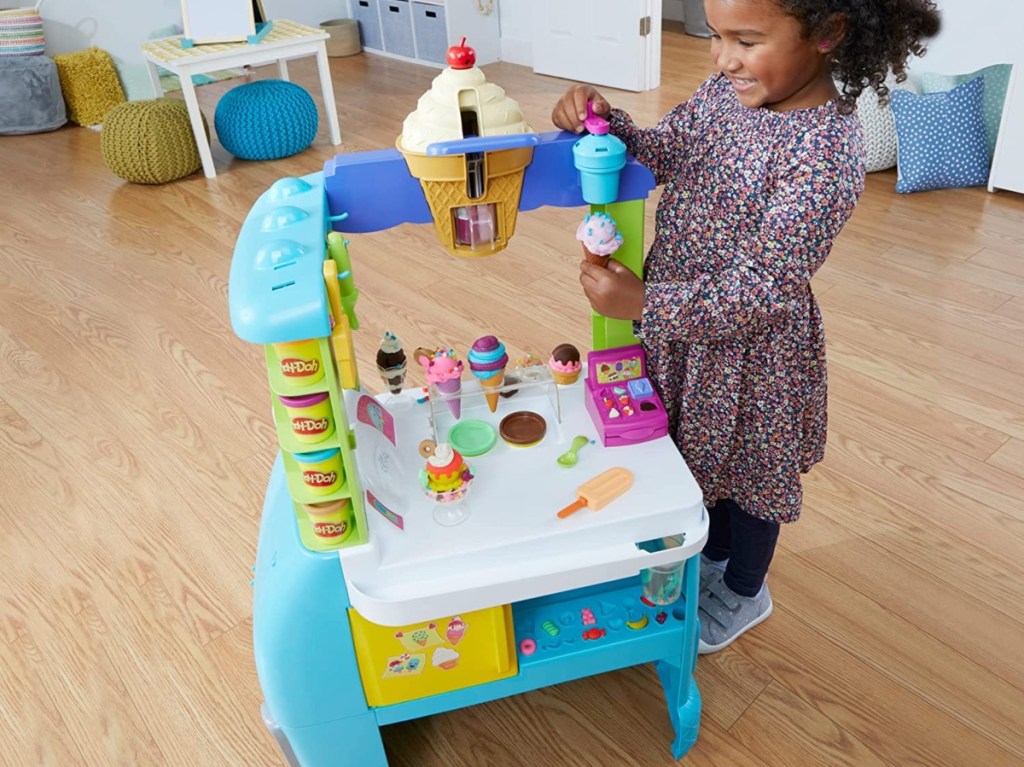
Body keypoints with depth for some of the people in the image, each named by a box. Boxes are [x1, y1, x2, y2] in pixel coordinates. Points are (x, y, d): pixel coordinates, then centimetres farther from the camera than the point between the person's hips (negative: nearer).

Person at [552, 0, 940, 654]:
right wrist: (604, 123, -15)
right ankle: (716, 553, 55)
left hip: (751, 352, -7)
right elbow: (658, 153, 4)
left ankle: (744, 593, 46)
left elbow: (760, 292, -29)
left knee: (749, 473, 17)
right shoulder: (726, 90, -7)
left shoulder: (828, 151, -29)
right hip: (686, 325, 7)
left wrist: (645, 303, -34)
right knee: (707, 452, 27)